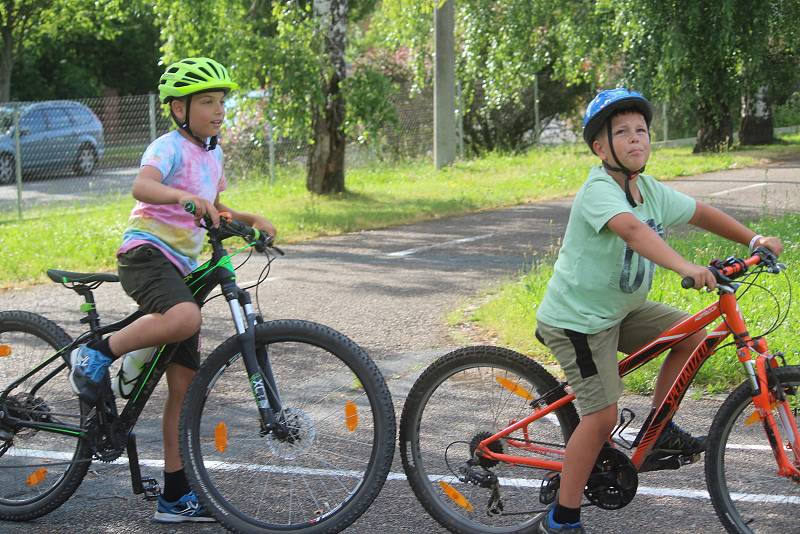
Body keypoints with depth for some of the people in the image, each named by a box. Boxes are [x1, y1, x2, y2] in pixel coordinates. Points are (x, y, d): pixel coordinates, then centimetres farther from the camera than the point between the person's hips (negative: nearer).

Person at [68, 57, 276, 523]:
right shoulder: (170, 147, -8)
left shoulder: (213, 156, 18)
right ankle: (97, 353, -17)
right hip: (147, 252, -8)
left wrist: (249, 219, 18)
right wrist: (184, 196, -46)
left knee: (186, 384, 4)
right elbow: (142, 187, -29)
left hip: (181, 266, 8)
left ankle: (176, 496, 8)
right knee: (185, 317, -41)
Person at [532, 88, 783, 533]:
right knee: (603, 416, -11)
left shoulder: (650, 191, 1)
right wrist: (686, 267, -57)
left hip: (620, 309, 8)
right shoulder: (599, 191, -25)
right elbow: (631, 229, -44)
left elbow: (700, 212, 16)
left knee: (692, 333, 4)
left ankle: (659, 432, 17)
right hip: (577, 318, -8)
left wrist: (754, 239, 7)